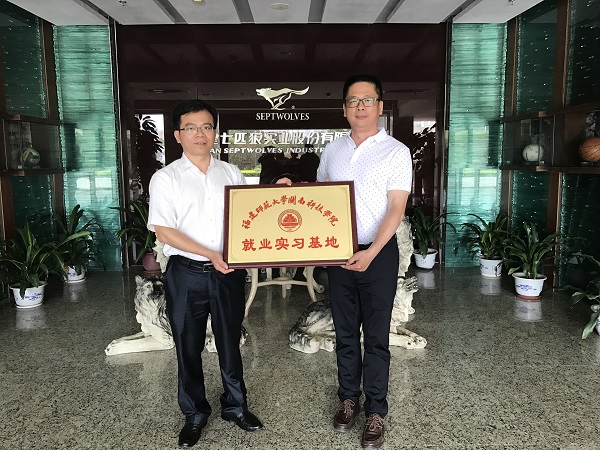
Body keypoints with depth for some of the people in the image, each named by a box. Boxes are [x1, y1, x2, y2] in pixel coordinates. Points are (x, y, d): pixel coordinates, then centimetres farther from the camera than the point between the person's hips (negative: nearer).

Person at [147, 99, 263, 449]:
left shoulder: (231, 173, 7)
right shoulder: (166, 179, -4)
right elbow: (164, 231, -11)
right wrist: (210, 254, -18)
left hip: (229, 272, 3)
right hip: (187, 274, -2)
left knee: (230, 341, 15)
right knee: (188, 346, 12)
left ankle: (235, 405, 36)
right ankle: (195, 413, 33)